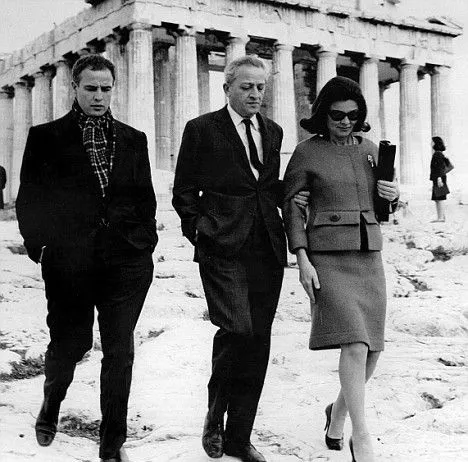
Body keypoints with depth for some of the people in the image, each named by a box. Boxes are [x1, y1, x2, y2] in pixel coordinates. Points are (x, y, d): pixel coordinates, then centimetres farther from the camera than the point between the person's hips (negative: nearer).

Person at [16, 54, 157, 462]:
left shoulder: (133, 140, 14)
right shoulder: (46, 137, 5)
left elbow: (145, 198, 14)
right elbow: (30, 199, 3)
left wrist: (145, 241, 4)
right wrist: (39, 243, -7)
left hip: (126, 260, 2)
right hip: (69, 260, -2)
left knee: (120, 353, 3)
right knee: (70, 343, 8)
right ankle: (51, 405, 41)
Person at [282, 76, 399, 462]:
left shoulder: (370, 150, 12)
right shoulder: (307, 151, -1)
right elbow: (291, 205, -1)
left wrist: (393, 194, 0)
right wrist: (302, 259, -11)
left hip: (369, 258, 5)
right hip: (328, 259, -5)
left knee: (371, 352, 5)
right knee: (355, 344, -18)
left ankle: (338, 412, 31)